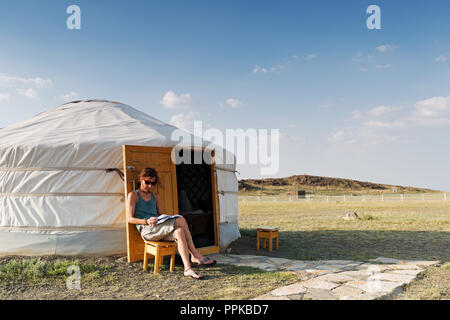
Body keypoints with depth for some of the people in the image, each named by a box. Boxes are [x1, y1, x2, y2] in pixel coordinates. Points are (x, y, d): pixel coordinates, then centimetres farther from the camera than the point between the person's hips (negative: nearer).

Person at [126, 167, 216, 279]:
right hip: (146, 230, -6)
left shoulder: (155, 197, 24)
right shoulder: (133, 195, 7)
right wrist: (147, 221, -19)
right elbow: (129, 218, -2)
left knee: (179, 232, -29)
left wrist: (166, 219, -3)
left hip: (160, 229, 6)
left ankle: (188, 269, -35)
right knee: (181, 221, -26)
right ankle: (195, 256, -23)